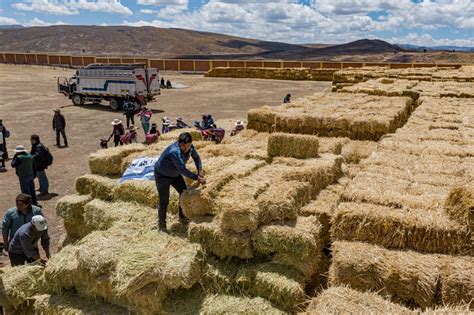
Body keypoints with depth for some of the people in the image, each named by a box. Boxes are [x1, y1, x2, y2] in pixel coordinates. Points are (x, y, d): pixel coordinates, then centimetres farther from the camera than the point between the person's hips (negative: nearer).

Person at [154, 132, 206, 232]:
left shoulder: (190, 147, -18)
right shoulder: (174, 151, -40)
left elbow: (196, 157, 3)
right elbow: (182, 169, -39)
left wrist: (200, 171, -10)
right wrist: (197, 178, -33)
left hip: (175, 174, 8)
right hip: (162, 175, -7)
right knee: (164, 201, -5)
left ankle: (183, 217, 32)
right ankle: (161, 225, 12)